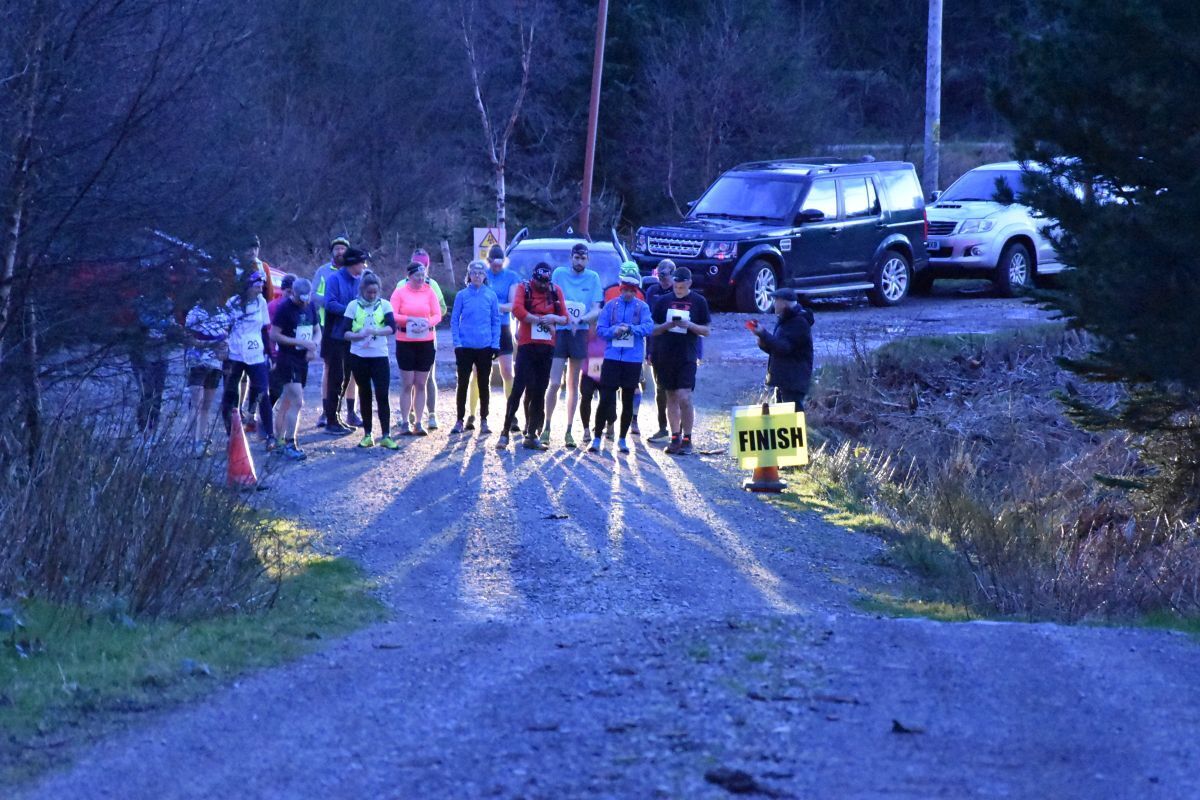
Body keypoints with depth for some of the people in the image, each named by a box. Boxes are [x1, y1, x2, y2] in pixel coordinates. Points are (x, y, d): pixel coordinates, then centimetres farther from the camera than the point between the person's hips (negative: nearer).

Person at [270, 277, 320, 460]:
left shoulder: (310, 306, 7)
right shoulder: (284, 308, -14)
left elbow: (316, 330, 18)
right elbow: (274, 335, -15)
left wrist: (313, 347, -3)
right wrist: (301, 343, -18)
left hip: (303, 359, 7)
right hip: (287, 360, -7)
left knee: (287, 400, 13)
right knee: (297, 402, -13)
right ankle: (289, 444, -8)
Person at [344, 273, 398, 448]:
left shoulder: (384, 305, 2)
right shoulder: (353, 306, 3)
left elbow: (392, 328, -11)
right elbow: (346, 332, -1)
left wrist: (375, 331, -27)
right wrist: (359, 336, -21)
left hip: (379, 356, -1)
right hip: (359, 356, 1)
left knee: (382, 395, -7)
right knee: (365, 395, 9)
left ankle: (386, 435, -4)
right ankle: (367, 435, 16)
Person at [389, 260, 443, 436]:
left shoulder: (429, 291, 4)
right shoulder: (400, 291, -1)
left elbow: (437, 315, 1)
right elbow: (392, 315, -7)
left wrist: (428, 322, -19)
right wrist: (409, 319, -22)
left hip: (426, 341, 2)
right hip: (405, 342, -2)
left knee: (421, 384, 5)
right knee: (407, 383, -1)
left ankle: (418, 423, 9)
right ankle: (404, 423, 4)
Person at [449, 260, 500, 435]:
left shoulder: (491, 296, 2)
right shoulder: (462, 295, -1)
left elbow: (496, 321, 6)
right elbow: (454, 320, 1)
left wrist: (495, 345, -1)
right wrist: (457, 343, -7)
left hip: (485, 348, 1)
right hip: (465, 347, -1)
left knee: (484, 384, 7)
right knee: (463, 383, 2)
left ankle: (484, 421, 14)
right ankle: (459, 421, 10)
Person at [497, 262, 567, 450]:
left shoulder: (556, 291, 8)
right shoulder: (524, 289, -2)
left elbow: (565, 318, 8)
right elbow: (517, 309, -18)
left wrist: (554, 318, -14)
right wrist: (541, 320, -15)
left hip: (547, 348, 4)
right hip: (527, 345, -4)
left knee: (539, 392, 7)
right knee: (518, 389, -9)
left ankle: (532, 435, 12)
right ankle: (505, 433, -6)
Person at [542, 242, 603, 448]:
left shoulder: (593, 278, 2)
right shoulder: (559, 273, 0)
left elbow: (596, 310, -1)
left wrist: (581, 319, -20)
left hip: (579, 333, 1)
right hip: (559, 331, -1)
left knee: (573, 385, 7)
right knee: (554, 384, -8)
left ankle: (569, 431, 12)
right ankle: (547, 427, 2)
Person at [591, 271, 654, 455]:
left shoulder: (642, 307, 2)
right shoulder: (610, 306, 5)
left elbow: (649, 327, -11)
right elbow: (600, 329, 2)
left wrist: (631, 328, -26)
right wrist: (614, 331, -18)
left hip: (633, 359, 0)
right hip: (612, 357, 0)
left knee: (628, 401, 8)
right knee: (606, 399, -5)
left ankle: (622, 439, 19)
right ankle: (597, 438, 2)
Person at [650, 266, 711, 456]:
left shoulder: (699, 302, 1)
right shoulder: (664, 301, 6)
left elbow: (706, 331, 3)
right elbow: (654, 329, 9)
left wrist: (690, 325, -15)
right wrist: (667, 325, -12)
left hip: (687, 357, -3)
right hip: (665, 355, 3)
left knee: (685, 398, -12)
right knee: (671, 398, 8)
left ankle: (687, 440, -4)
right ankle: (675, 438, 15)